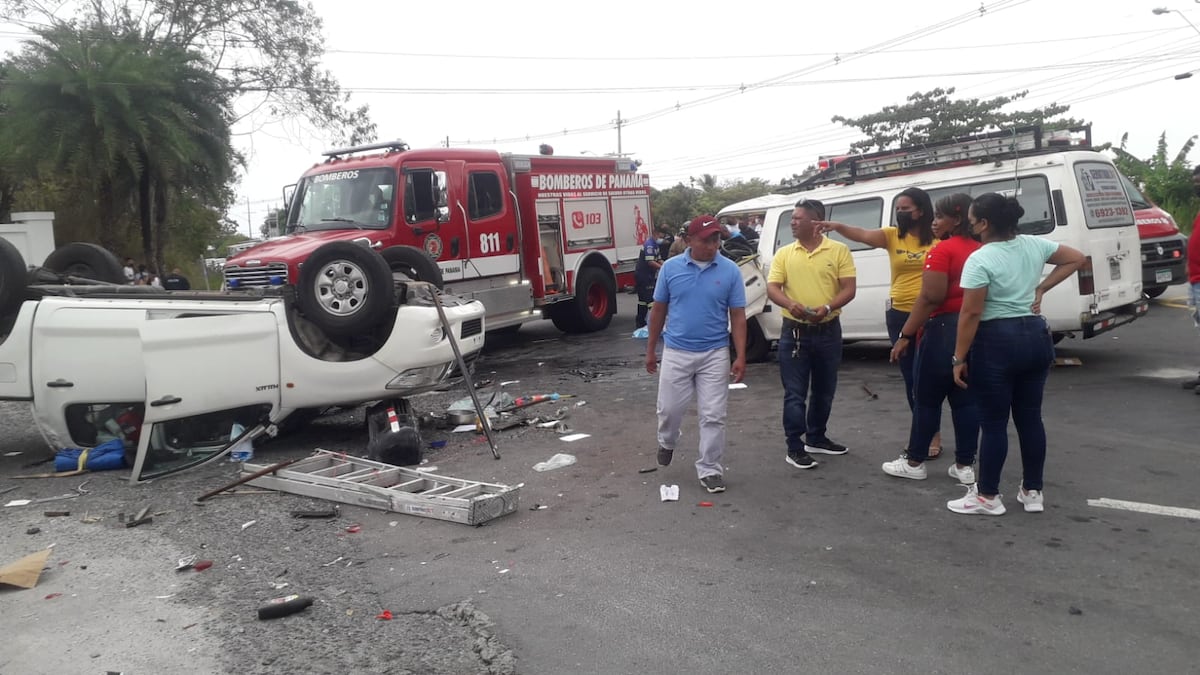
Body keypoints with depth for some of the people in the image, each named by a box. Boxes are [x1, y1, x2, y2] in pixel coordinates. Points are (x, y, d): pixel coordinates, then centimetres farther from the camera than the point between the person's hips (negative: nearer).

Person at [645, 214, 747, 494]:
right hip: (676, 352, 1)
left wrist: (740, 356, -9)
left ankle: (710, 470, 16)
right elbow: (658, 310, 6)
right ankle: (667, 443, 42)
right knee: (669, 409, 11)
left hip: (715, 354, -1)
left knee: (713, 416, 3)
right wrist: (650, 349, 7)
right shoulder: (670, 267, -2)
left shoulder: (730, 270, -4)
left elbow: (738, 316, -2)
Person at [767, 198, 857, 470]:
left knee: (824, 391, 14)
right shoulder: (784, 254, 3)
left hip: (828, 330, 1)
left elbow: (849, 289, -4)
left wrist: (827, 308, -23)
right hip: (795, 331, -1)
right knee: (795, 393, -1)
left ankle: (816, 438, 31)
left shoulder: (839, 250, 0)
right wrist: (791, 304, -24)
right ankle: (795, 448, 6)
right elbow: (772, 288, -3)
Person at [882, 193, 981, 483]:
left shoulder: (943, 250, -13)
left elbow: (931, 297, -20)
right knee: (965, 399, 10)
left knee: (926, 399, 4)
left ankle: (914, 462, 13)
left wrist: (905, 335, -16)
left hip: (944, 330, -7)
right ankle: (965, 465, 13)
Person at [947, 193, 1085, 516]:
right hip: (1036, 337, 7)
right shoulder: (1033, 245, 5)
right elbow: (1076, 259, 19)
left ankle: (988, 497, 11)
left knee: (993, 422, 2)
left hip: (996, 342, -7)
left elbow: (971, 313, -19)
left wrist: (959, 358, -13)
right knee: (1030, 416, 15)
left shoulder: (979, 260, -16)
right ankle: (1033, 492, 24)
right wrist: (1041, 288, 14)